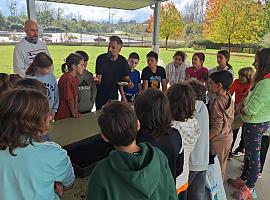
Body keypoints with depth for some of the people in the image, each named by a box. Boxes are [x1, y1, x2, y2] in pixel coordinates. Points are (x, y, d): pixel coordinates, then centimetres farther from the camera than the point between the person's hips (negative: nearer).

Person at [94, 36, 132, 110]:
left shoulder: (123, 61, -4)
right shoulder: (101, 58, -14)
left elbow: (126, 77, 4)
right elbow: (99, 77, -16)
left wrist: (129, 82, -18)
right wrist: (97, 80, -39)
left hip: (114, 95, 3)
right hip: (101, 95, -3)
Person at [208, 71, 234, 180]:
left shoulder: (217, 102, -26)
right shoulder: (230, 99, -2)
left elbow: (216, 127, -25)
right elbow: (231, 119, 9)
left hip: (217, 139, -8)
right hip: (228, 137, 8)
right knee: (222, 163, 23)